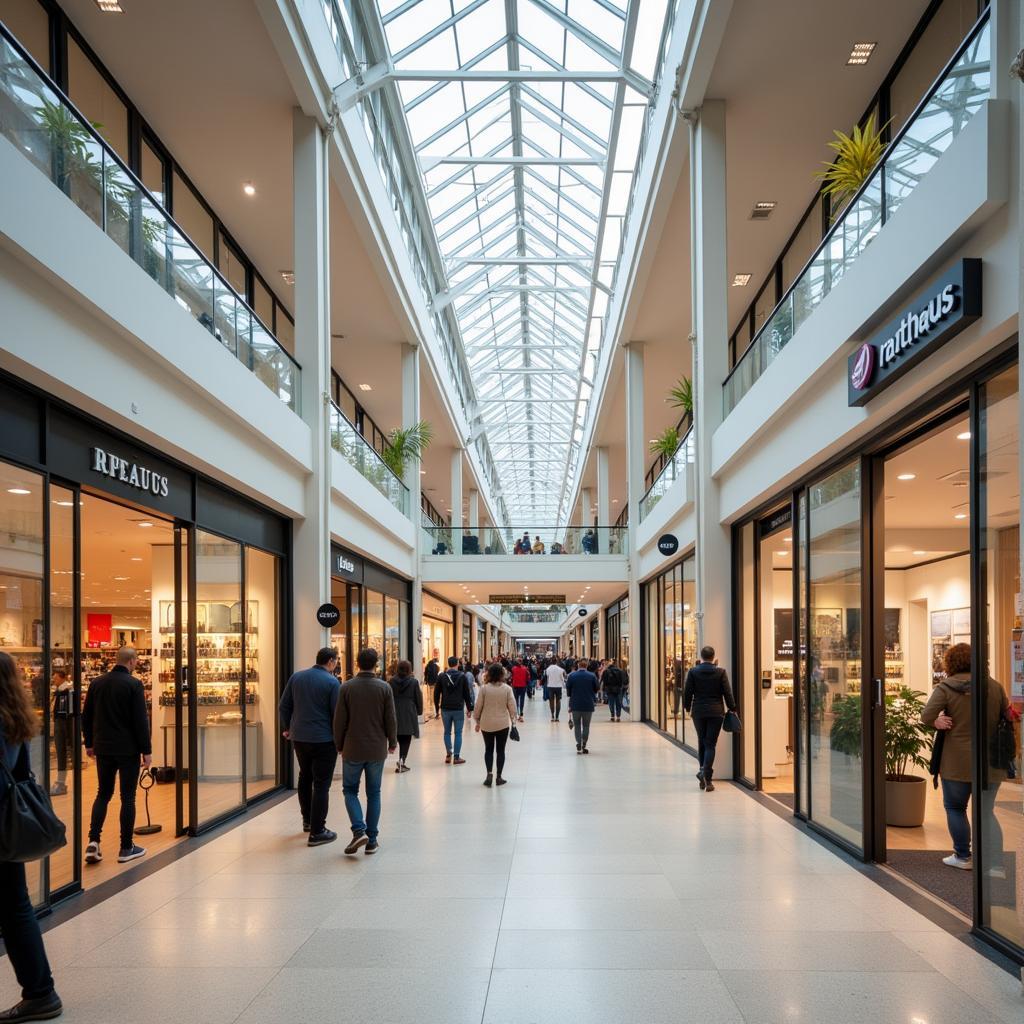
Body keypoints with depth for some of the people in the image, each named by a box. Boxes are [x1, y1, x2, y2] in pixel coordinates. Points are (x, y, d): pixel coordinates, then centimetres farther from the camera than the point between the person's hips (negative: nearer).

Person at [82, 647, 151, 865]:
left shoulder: (97, 683, 4)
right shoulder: (133, 684, -13)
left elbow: (86, 716, 10)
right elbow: (141, 720, -14)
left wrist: (89, 743, 20)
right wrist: (147, 750, -8)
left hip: (103, 748, 5)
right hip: (128, 749, -5)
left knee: (103, 793, 15)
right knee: (127, 797, 4)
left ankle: (93, 840, 0)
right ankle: (126, 848, 8)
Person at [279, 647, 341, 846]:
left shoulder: (296, 677, 4)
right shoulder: (332, 682, -12)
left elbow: (283, 706, 7)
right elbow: (337, 714, -12)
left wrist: (287, 728, 21)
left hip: (299, 738, 6)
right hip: (324, 740, -6)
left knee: (305, 777, 24)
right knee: (321, 784, 1)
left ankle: (307, 820, 35)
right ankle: (317, 832, 2)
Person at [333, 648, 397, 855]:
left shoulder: (347, 687, -8)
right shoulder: (384, 688, -6)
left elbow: (339, 720, -5)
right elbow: (391, 720, -4)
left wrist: (339, 745, 8)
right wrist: (392, 742, 12)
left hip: (353, 749, -1)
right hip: (377, 749, 1)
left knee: (350, 790, 12)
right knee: (374, 793, 11)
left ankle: (359, 830, -8)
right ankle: (372, 839, 12)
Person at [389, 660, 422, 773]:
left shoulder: (392, 682, -2)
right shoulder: (414, 682, -6)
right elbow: (418, 698, 0)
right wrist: (419, 711, 14)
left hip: (395, 714, 2)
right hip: (409, 714, -2)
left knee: (400, 739, 14)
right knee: (406, 740, 3)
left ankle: (401, 762, 16)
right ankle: (402, 759, -12)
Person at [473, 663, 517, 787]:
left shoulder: (484, 688, -8)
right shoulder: (507, 688, -7)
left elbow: (478, 706, -3)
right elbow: (512, 707, -4)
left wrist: (477, 721, 9)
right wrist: (513, 720, 10)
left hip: (487, 724, 0)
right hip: (503, 724, 0)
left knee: (488, 749, 12)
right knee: (500, 750, 10)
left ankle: (489, 774, -2)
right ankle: (499, 777, 12)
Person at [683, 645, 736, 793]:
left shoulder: (693, 672, -3)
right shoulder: (721, 672, -5)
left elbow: (687, 692, 0)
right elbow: (727, 693, -3)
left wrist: (687, 707, 15)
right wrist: (732, 708, 9)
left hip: (699, 712, 1)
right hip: (716, 712, -1)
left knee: (701, 743, 17)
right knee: (710, 744, 0)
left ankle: (703, 771, 14)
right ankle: (706, 776, -12)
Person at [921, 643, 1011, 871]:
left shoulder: (945, 688, -9)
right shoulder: (994, 687, 3)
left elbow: (926, 718, -17)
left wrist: (938, 723, 2)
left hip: (958, 762, -4)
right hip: (991, 762, 4)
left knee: (955, 808, 15)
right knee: (987, 811, 13)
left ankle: (963, 857, 23)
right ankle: (996, 865, 7)